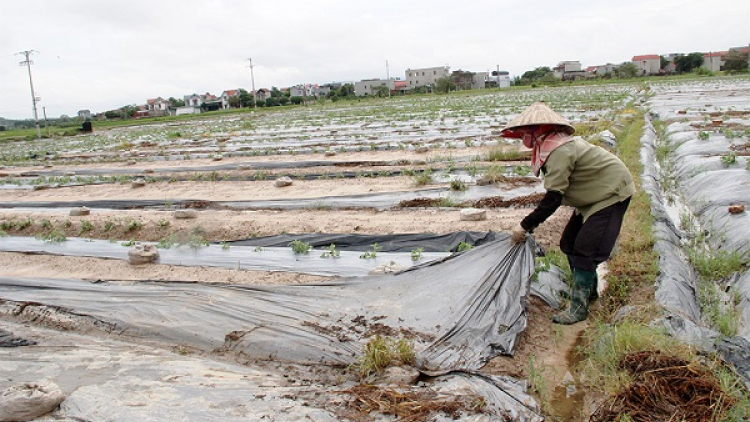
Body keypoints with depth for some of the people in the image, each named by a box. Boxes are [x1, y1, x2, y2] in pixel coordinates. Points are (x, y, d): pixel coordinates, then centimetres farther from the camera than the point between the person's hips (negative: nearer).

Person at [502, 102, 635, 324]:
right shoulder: (553, 144, 4)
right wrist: (532, 223, 7)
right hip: (596, 193, 10)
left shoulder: (558, 150, -28)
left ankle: (578, 307, -4)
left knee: (585, 248, -13)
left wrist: (525, 226, -23)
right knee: (569, 243, 12)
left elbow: (553, 198, -29)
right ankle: (588, 290, 28)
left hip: (611, 192, -10)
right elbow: (554, 193, 10)